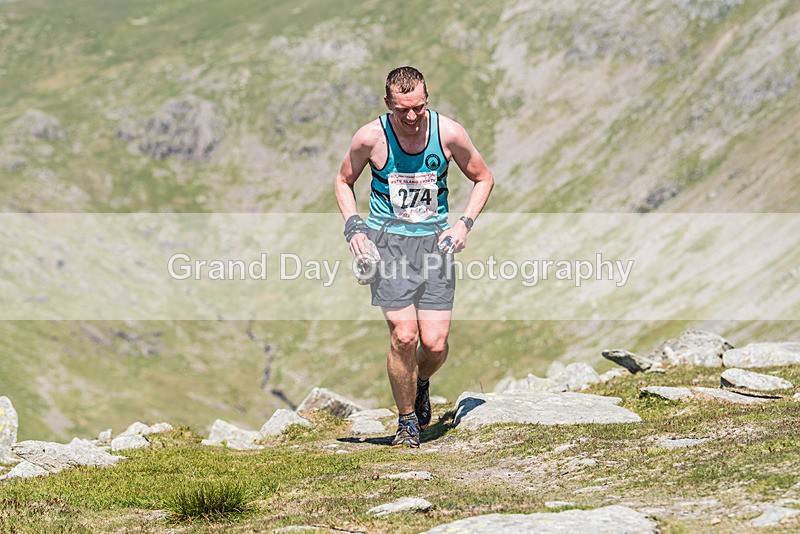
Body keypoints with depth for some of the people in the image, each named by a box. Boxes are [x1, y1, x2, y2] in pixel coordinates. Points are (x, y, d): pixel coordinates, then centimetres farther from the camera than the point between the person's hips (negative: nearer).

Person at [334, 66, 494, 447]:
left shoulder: (449, 133, -7)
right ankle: (407, 419, 7)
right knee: (404, 335, -15)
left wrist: (465, 223, -3)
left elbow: (483, 179, 10)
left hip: (433, 240, 1)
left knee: (435, 343, -7)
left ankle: (421, 384, 29)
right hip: (387, 240, -1)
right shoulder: (370, 138, -9)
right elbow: (344, 181, 11)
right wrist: (352, 226, -4)